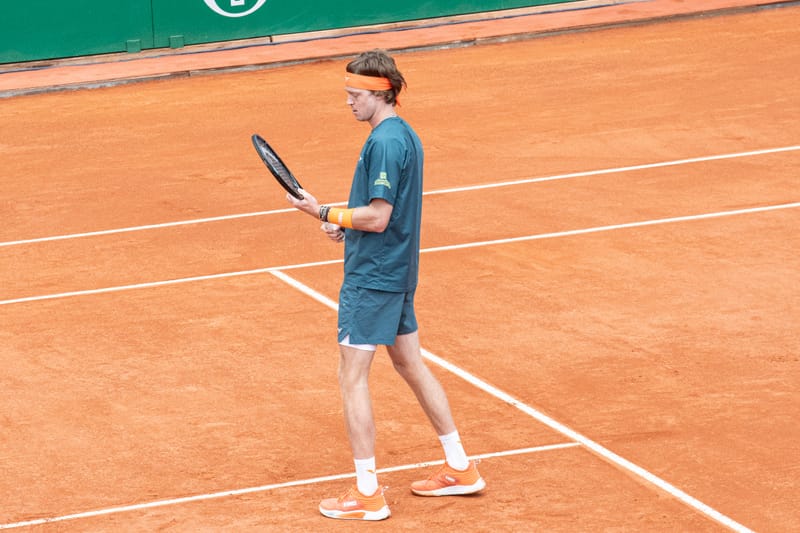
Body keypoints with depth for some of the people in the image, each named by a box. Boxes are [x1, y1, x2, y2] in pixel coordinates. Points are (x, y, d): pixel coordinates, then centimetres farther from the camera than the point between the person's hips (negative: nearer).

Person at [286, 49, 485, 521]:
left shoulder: (384, 143, -21)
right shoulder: (406, 136, 10)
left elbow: (378, 218, -23)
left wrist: (324, 213, -14)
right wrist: (347, 223, 7)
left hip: (371, 278, -10)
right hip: (400, 273, 10)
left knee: (353, 377, -5)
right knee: (411, 364, 19)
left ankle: (367, 494, -2)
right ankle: (460, 469, 25)